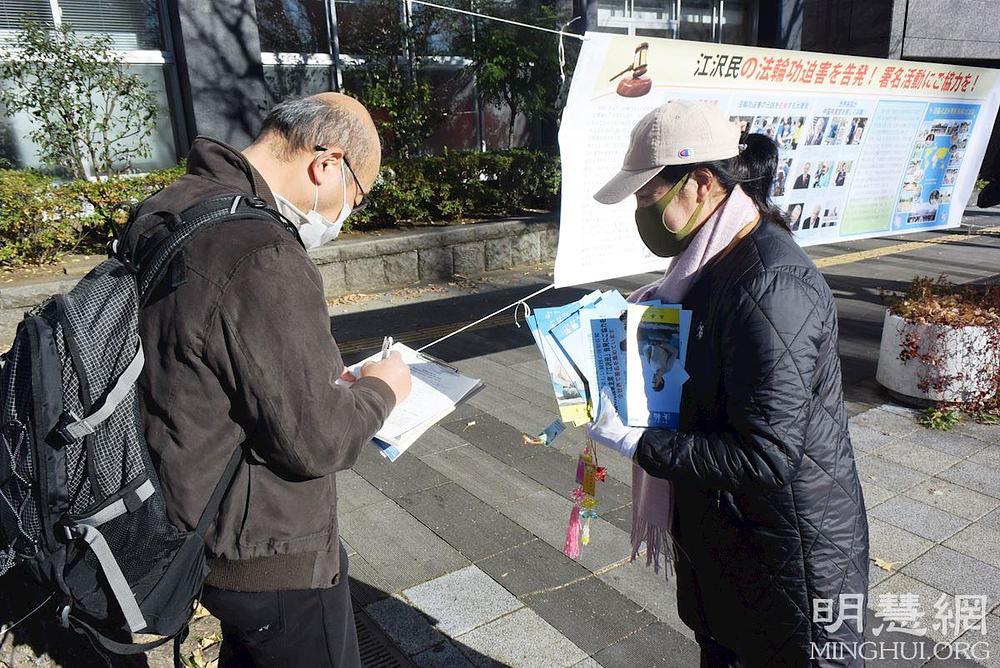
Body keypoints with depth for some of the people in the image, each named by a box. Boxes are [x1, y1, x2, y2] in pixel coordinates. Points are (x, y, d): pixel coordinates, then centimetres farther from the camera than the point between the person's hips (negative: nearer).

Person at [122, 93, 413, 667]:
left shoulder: (164, 213, 0)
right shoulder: (264, 260, -31)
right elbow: (315, 441, -26)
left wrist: (318, 375, 8)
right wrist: (380, 390, -7)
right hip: (268, 560, -9)